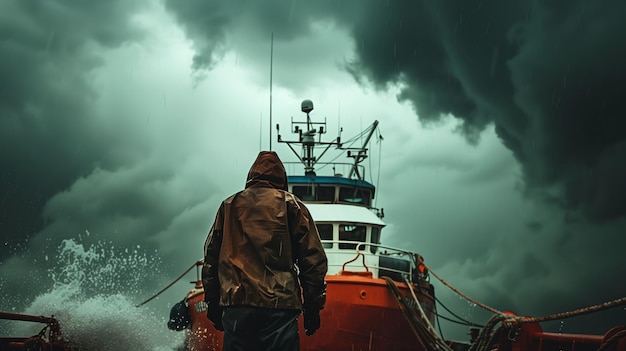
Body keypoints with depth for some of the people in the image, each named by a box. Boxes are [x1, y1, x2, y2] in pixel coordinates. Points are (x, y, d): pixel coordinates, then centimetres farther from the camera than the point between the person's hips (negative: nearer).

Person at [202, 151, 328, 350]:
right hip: (279, 305, -3)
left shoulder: (229, 206, 17)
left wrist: (212, 303, 21)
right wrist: (312, 306, 5)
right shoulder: (291, 205, 8)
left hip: (235, 304, 3)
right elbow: (313, 259, 1)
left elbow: (211, 259, 17)